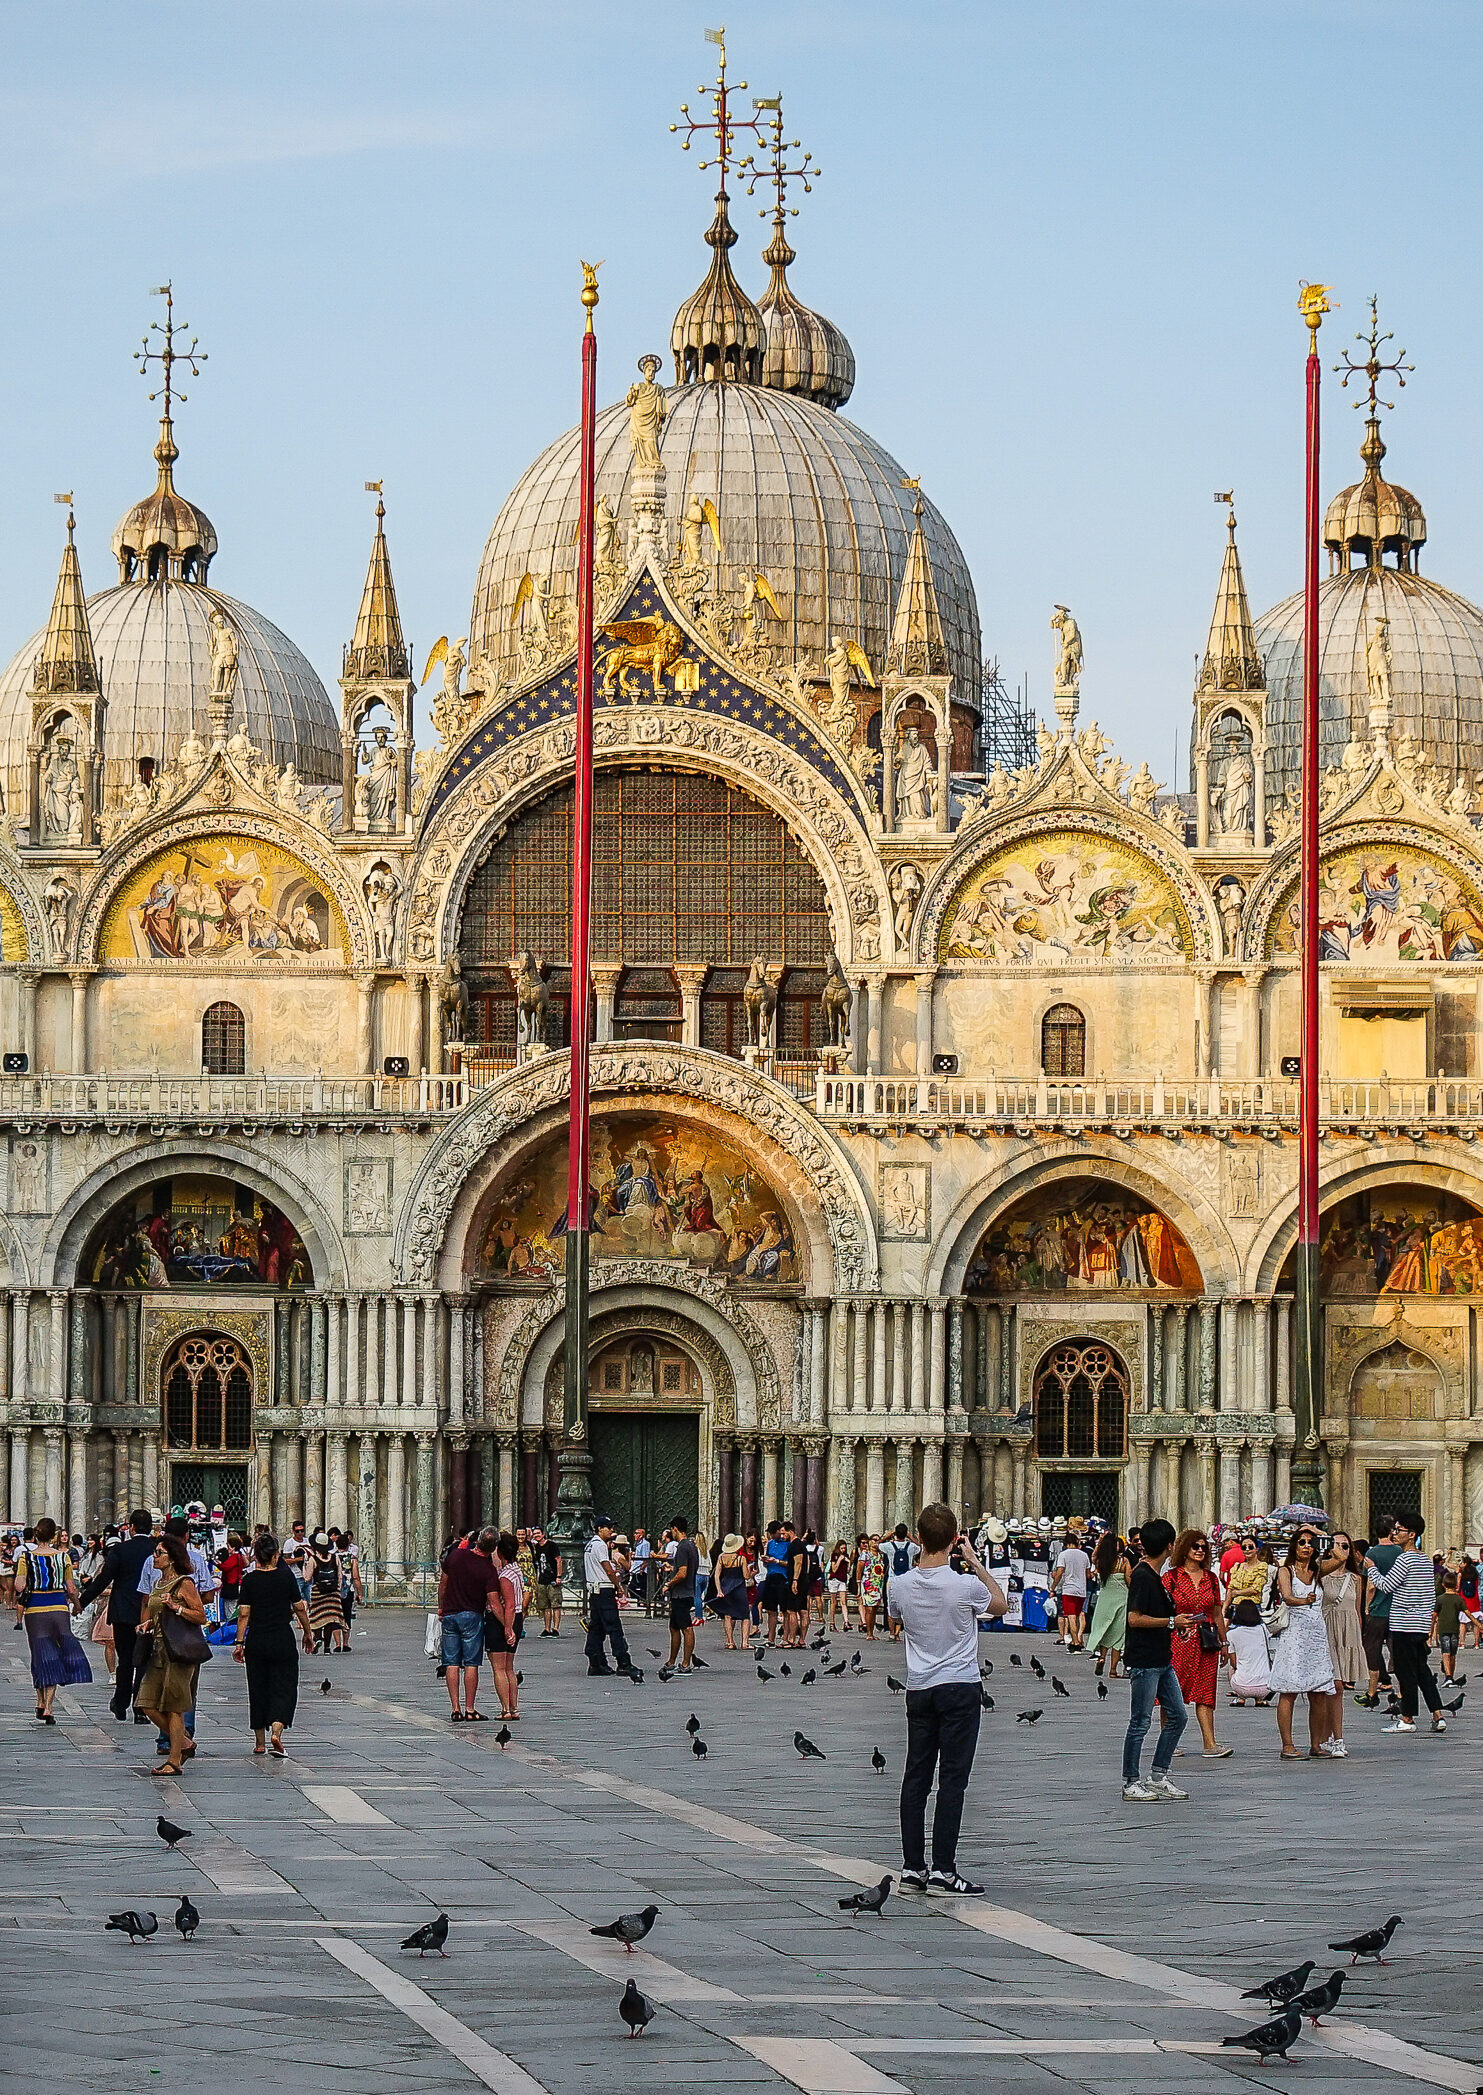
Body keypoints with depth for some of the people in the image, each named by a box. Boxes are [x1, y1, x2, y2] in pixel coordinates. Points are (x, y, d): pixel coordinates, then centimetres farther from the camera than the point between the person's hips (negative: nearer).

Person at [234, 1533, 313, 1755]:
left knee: (258, 1689, 11)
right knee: (283, 1687, 2)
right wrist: (307, 1633, 14)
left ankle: (260, 1741, 17)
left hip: (256, 1642, 1)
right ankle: (277, 1731, -19)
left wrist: (239, 1642, 0)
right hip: (283, 1640, -1)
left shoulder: (249, 1580, -3)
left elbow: (244, 1614, -5)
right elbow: (299, 1608, 1)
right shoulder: (286, 1576, -5)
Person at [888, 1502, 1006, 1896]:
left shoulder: (901, 1585, -4)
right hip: (960, 1689, -4)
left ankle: (912, 1868, 11)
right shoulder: (965, 1585, -14)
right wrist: (976, 1563, 8)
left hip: (918, 1689, 4)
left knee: (915, 1779, 9)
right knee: (952, 1781, -3)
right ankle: (942, 1873, -7)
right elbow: (1000, 1605, 6)